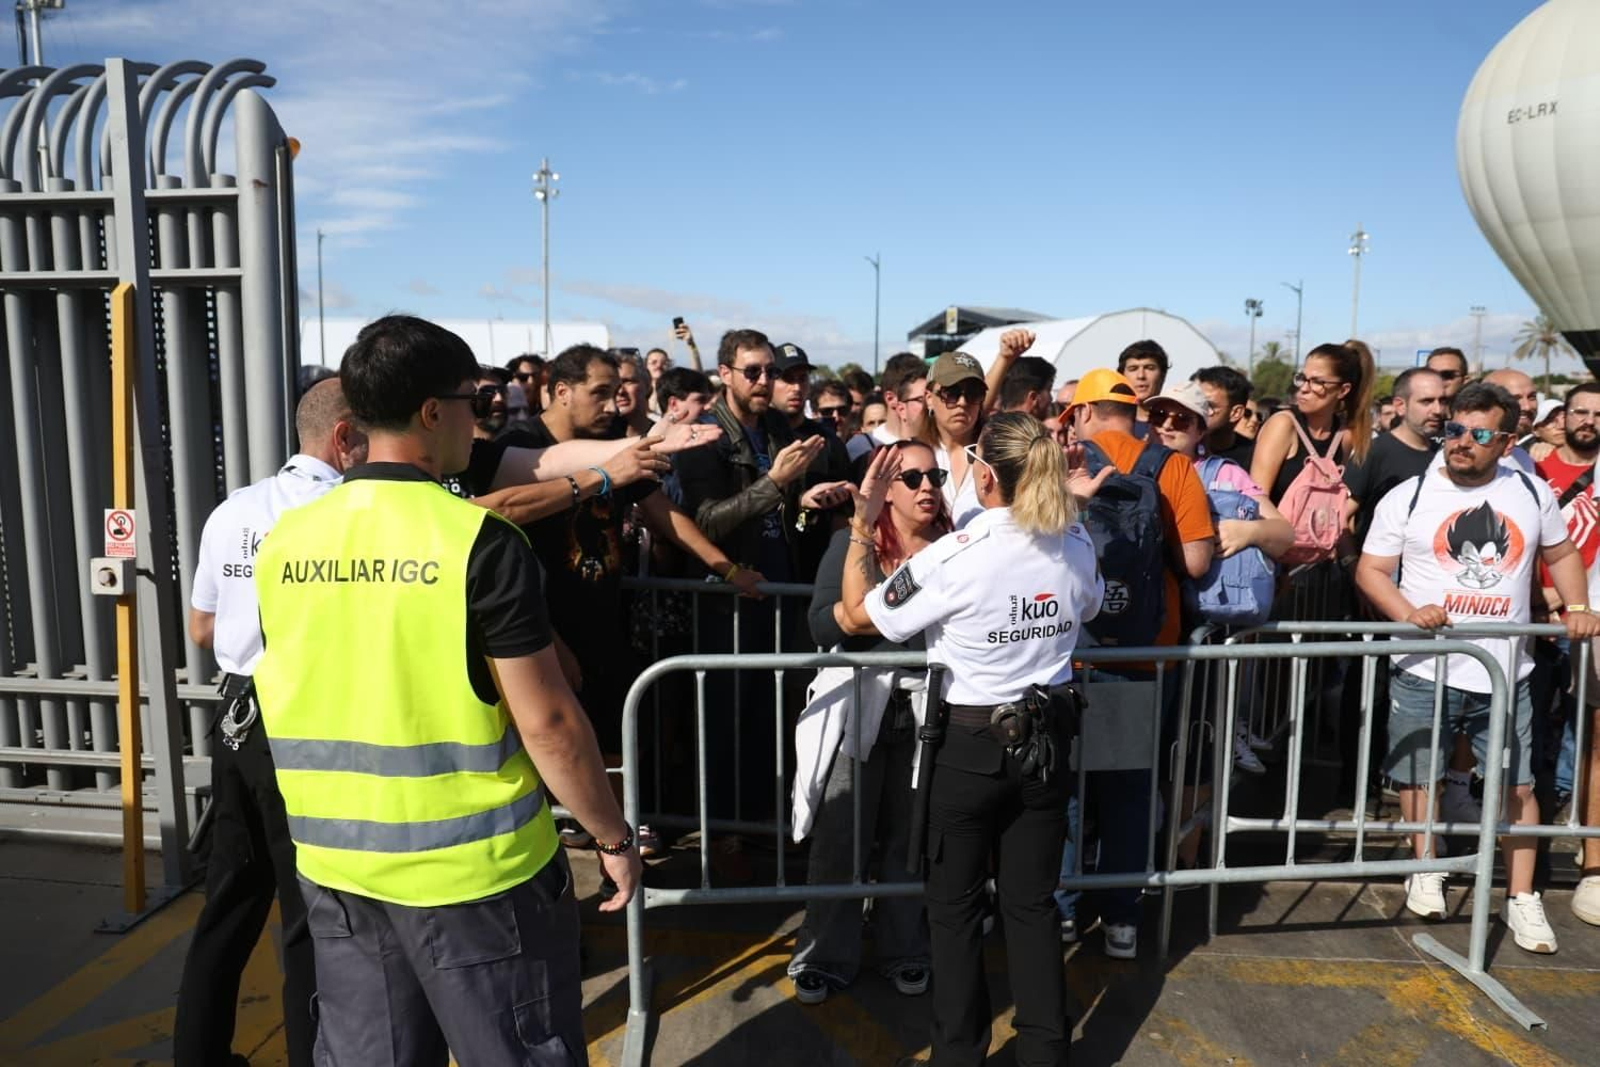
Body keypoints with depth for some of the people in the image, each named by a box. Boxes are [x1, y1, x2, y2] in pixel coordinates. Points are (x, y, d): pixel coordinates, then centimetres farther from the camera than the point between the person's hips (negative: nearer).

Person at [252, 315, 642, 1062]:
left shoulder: (284, 541, 0)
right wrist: (613, 836, -4)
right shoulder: (479, 541, -18)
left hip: (334, 862, 6)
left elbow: (289, 706, 11)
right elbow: (547, 723, -17)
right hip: (472, 864, -5)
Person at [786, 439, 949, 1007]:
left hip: (927, 709, 2)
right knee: (840, 837, 3)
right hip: (859, 704, -2)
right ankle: (825, 958, 20)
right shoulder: (852, 543, -1)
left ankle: (905, 951, 30)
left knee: (911, 835, 10)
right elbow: (823, 625, -11)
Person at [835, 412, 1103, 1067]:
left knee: (956, 906, 12)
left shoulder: (955, 555, -20)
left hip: (971, 744, -5)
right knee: (1032, 902, 16)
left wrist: (862, 524, -5)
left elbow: (854, 616, -11)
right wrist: (1065, 500, 21)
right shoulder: (1077, 544, -4)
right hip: (1047, 737, 5)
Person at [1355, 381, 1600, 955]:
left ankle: (1522, 898, 20)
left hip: (1506, 671, 2)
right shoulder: (1408, 497, -3)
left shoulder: (1532, 493, 6)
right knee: (1417, 775, 8)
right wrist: (1408, 612, -19)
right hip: (1425, 669, -2)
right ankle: (1426, 872, 29)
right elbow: (1370, 570, -3)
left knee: (1517, 784, 6)